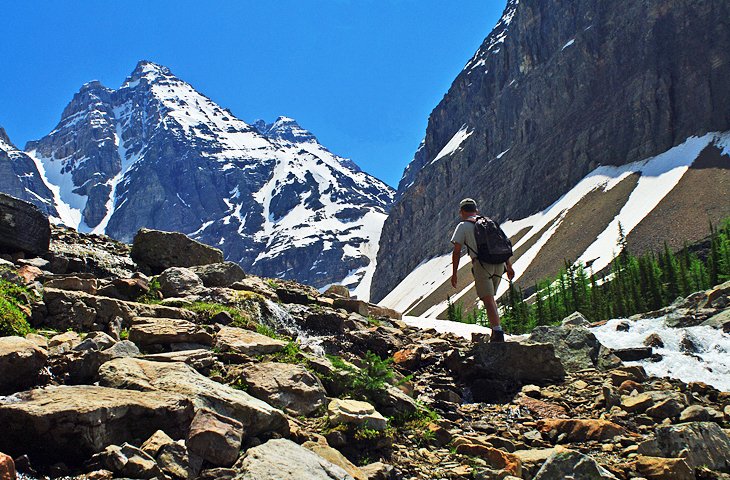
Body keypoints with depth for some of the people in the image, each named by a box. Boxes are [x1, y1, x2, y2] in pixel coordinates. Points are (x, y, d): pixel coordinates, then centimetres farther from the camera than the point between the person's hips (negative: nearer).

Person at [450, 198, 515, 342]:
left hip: (481, 264, -5)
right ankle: (495, 330, 15)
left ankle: (498, 331, -19)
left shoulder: (463, 226, 6)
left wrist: (454, 273, 4)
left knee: (488, 300, -7)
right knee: (490, 297, 19)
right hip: (499, 264, 5)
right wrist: (509, 265, 18)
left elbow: (457, 251, 0)